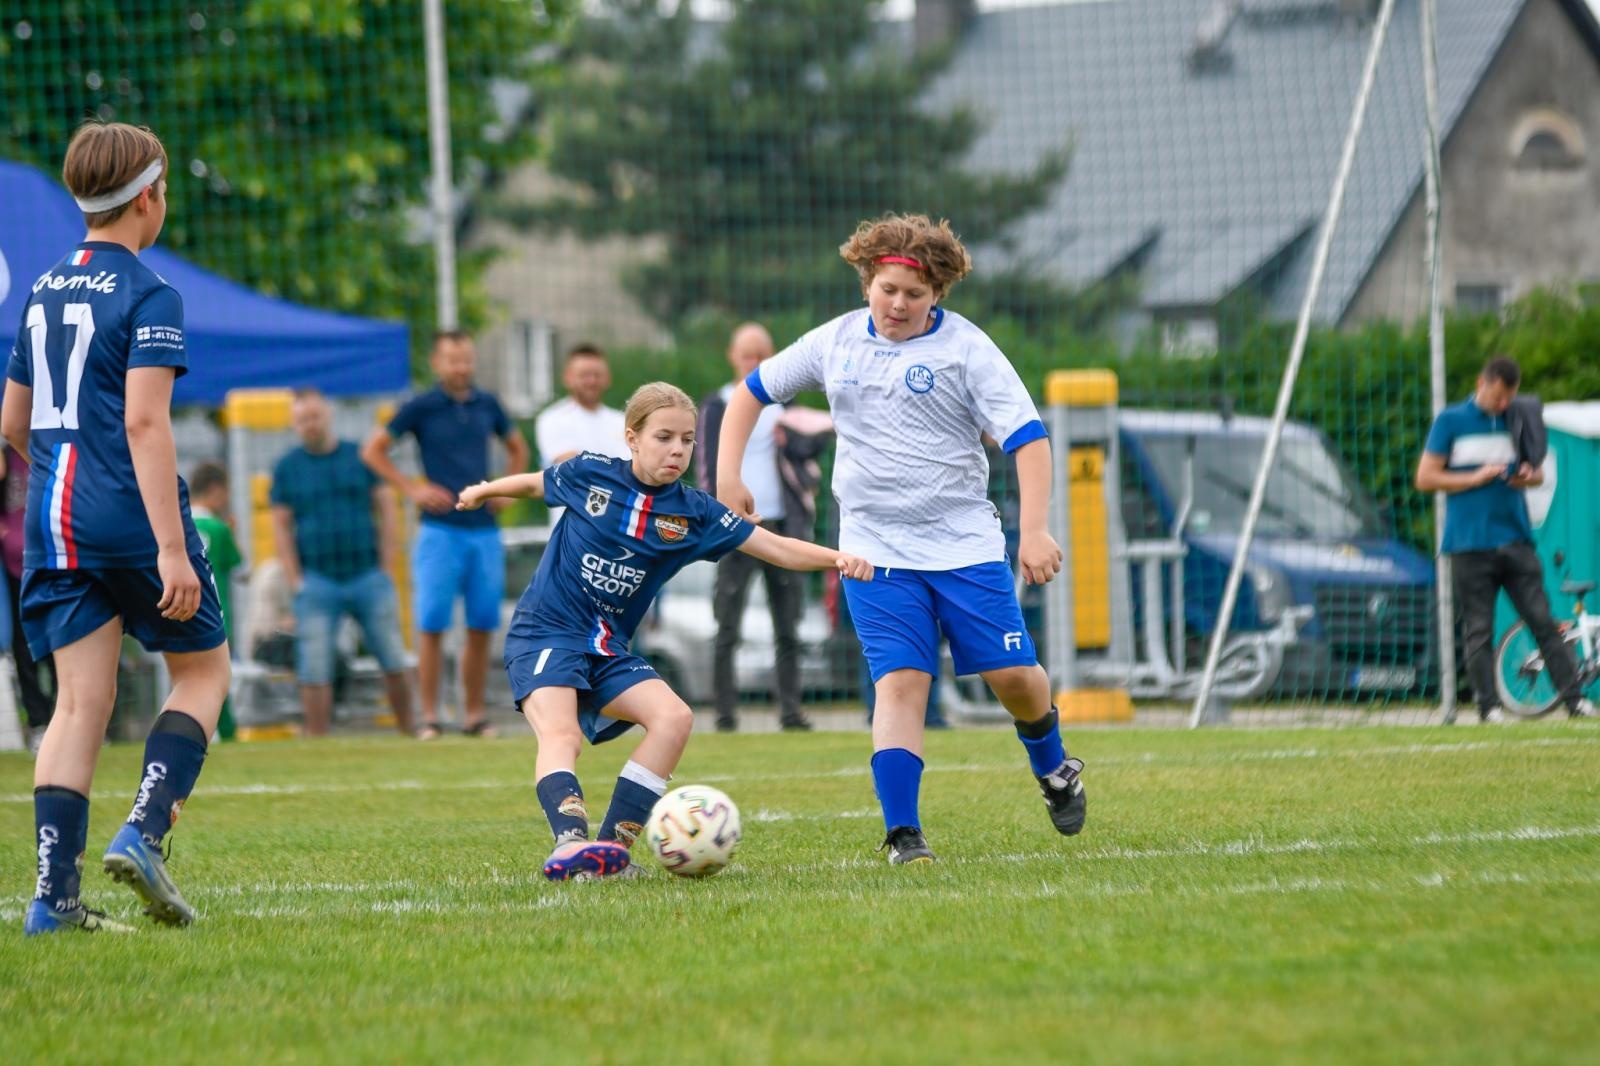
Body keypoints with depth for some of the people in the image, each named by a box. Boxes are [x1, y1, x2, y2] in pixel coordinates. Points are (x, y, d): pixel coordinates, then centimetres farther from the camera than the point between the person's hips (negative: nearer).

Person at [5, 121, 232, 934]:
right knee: (202, 671, 11)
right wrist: (173, 546, -20)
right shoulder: (147, 295, -8)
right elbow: (144, 420, -17)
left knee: (80, 700, 4)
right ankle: (144, 831, -8)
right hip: (129, 518, -6)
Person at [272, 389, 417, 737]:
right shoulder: (287, 467, 6)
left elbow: (386, 509, 8)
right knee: (315, 669, -4)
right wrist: (296, 582, -4)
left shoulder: (360, 457, 7)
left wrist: (385, 568, 0)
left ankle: (408, 732, 11)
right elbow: (280, 526, 5)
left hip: (368, 576, 1)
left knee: (394, 660, 1)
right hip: (317, 581, -1)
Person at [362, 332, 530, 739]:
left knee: (482, 627, 3)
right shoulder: (421, 408, -1)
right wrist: (412, 489, -6)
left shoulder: (487, 406, 10)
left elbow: (518, 448, 27)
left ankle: (474, 715, 10)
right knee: (432, 625, -6)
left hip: (485, 531, 4)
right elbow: (372, 450, 2)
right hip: (441, 531, -4)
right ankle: (429, 717, -3)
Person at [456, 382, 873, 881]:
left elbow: (778, 548, -4)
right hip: (545, 633, -4)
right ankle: (570, 842, -51)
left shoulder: (692, 513, 1)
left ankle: (611, 845, -18)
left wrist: (836, 558, -19)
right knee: (561, 735, -29)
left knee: (674, 718, -19)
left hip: (608, 649, 4)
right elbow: (535, 484, 18)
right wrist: (483, 491, 34)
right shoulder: (589, 474, -4)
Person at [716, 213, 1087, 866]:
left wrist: (1034, 530, -21)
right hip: (876, 551, 1)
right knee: (901, 682, -12)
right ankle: (902, 834, -13)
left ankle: (1053, 769, 30)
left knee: (1013, 674, -2)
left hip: (966, 543, -1)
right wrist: (728, 475, 9)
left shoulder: (965, 348, -6)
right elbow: (752, 392, 19)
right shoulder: (834, 343, 5)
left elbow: (1028, 438, -11)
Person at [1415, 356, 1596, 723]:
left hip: (1516, 539, 3)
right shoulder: (1451, 421, 2)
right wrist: (1477, 478, -10)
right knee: (1478, 630, -3)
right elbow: (1425, 478, 0)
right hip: (1470, 544, -3)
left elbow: (1538, 471, 23)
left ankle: (1574, 699, -4)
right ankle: (1488, 705, 0)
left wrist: (1529, 477, -2)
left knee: (1543, 621, -2)